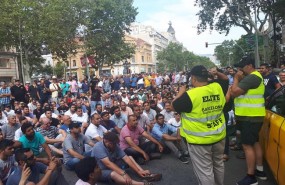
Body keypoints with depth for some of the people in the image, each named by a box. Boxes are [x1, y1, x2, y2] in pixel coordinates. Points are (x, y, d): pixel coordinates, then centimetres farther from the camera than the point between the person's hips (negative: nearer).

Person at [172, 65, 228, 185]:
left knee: (204, 171, 6)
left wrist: (181, 92, 5)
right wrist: (217, 73, 6)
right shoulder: (218, 87, -3)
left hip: (199, 140, -7)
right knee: (218, 164, 25)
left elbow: (174, 105, -7)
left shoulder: (190, 95, -21)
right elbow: (226, 79, 19)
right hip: (219, 136, 7)